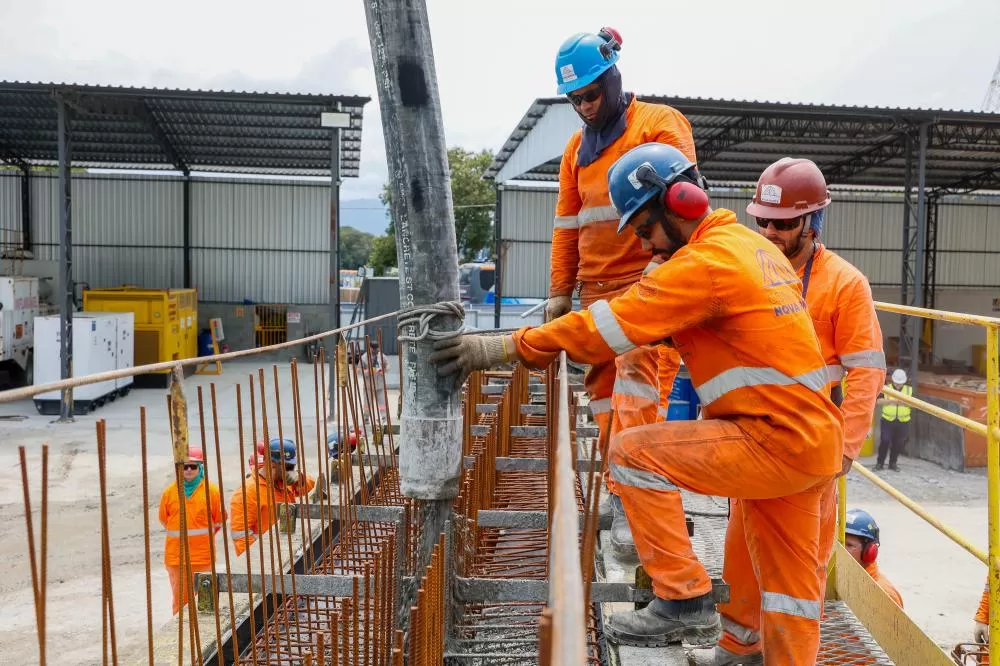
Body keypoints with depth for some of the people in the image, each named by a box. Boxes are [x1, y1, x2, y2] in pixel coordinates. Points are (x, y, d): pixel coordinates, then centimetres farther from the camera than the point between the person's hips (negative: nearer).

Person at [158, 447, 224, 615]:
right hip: (176, 555, 1)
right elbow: (164, 520, 13)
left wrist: (203, 536, 8)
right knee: (180, 598, 9)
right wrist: (180, 536, 12)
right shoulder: (169, 492, 1)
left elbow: (219, 520, 6)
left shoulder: (211, 491, -4)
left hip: (203, 555, -1)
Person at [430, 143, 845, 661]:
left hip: (777, 441, -10)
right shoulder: (752, 245, 14)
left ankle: (683, 600, -3)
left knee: (634, 453, -10)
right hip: (811, 438, 10)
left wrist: (509, 347, -16)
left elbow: (612, 324, -19)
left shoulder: (707, 259, -16)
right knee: (788, 581, 18)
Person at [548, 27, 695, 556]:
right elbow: (567, 225, 18)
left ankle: (629, 501, -15)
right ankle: (620, 489, 18)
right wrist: (560, 292, 14)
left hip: (649, 283, -6)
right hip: (596, 289, 6)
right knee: (604, 390, 7)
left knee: (637, 382, -16)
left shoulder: (660, 125, -1)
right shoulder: (577, 148, 18)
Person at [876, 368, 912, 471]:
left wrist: (905, 402, -17)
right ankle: (880, 462, 5)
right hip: (888, 420, -2)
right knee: (885, 441, -7)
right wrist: (891, 401, -21)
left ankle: (893, 463, 21)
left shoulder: (909, 390, 5)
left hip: (903, 422, 2)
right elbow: (879, 401, -8)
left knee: (898, 443, 6)